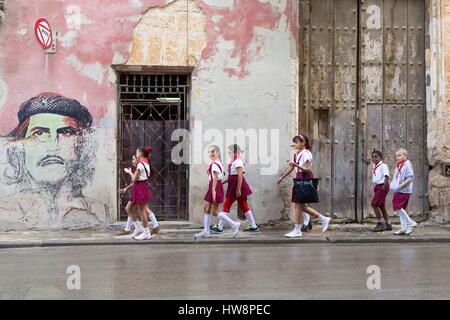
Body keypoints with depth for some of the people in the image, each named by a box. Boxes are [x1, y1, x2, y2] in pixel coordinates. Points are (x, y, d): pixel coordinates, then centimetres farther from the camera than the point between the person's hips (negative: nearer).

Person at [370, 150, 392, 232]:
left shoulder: (383, 165, -14)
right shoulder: (374, 166, 12)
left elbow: (387, 176, -22)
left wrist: (384, 186, -23)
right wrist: (375, 186, 12)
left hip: (382, 186, -9)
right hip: (377, 186, 9)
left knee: (374, 204, -13)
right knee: (381, 206, 13)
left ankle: (381, 223, -5)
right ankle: (388, 224, 23)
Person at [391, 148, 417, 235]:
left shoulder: (407, 165, -11)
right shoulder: (399, 165, 16)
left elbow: (410, 178, -20)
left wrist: (399, 187, -23)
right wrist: (393, 186, 10)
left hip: (403, 191, -9)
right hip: (399, 191, 9)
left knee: (397, 207, -13)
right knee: (401, 209, 10)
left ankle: (411, 223, -3)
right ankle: (404, 228, 16)